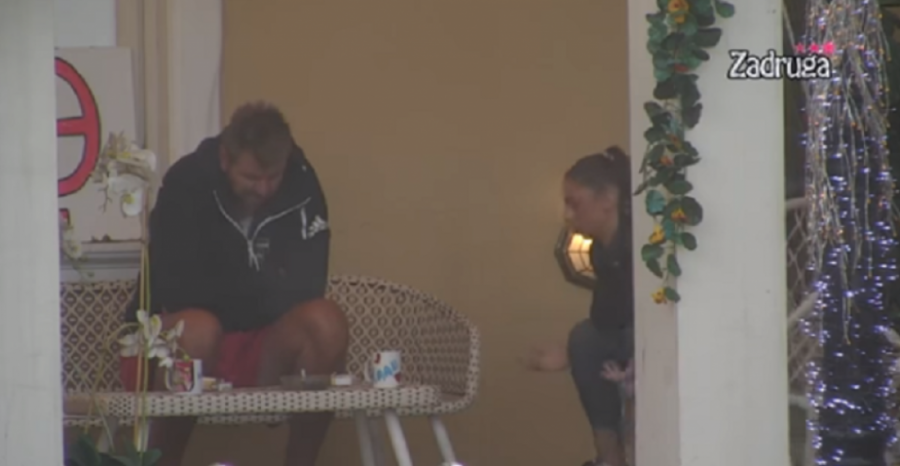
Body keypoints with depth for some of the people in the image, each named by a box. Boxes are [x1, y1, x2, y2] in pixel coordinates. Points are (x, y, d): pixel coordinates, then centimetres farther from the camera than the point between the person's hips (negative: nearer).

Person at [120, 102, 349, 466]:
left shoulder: (301, 185, -5)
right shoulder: (186, 183, -14)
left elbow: (305, 289, -8)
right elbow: (177, 291, -19)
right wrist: (266, 290, -13)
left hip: (257, 345, 3)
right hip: (171, 341, -3)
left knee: (325, 322, -25)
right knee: (198, 328, -37)